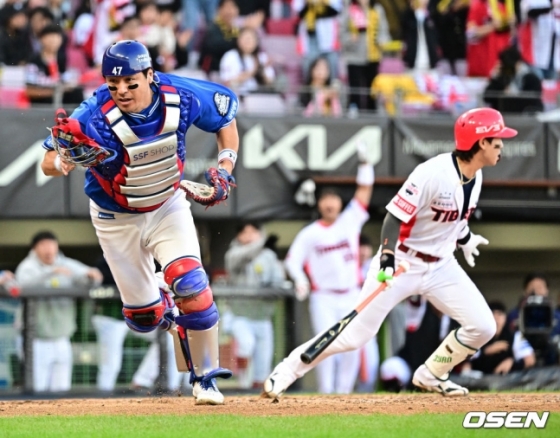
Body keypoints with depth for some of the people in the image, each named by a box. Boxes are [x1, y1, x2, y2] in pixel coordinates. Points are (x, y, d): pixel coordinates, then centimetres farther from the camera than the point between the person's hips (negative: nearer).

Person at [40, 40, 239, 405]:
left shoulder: (182, 98, -22)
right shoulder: (97, 117, -31)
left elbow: (225, 111, -2)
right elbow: (49, 163, -35)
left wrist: (226, 165, -13)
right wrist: (66, 159, -58)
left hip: (168, 207, 1)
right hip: (117, 220, -1)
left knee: (190, 286, -20)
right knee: (144, 317, 5)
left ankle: (206, 377, -1)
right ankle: (170, 312, 44)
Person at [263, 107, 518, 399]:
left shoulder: (474, 176, 0)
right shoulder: (433, 174, -25)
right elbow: (396, 216, -25)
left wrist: (465, 238, 32)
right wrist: (387, 259, -35)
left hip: (441, 266, 7)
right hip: (402, 262, -7)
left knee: (483, 327, -4)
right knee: (355, 335, -8)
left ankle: (431, 375, 15)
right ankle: (288, 369, 8)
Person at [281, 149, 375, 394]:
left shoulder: (350, 221, 8)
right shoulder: (309, 234, 4)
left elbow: (364, 190, 4)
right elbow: (293, 259, 2)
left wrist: (364, 161, -5)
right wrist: (300, 279, -18)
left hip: (351, 297, 2)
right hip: (323, 298, -2)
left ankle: (344, 389, 7)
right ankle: (325, 391, -5)